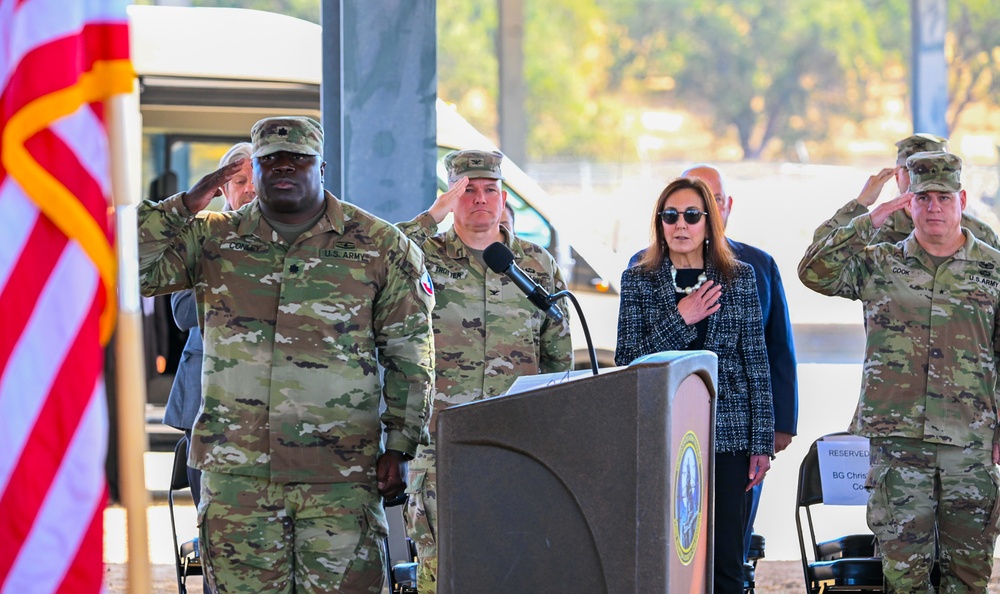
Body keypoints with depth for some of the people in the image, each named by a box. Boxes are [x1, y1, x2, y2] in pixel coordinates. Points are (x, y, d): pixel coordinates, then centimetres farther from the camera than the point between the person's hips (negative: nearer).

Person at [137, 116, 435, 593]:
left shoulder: (380, 247, 5)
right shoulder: (212, 239, 9)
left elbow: (409, 354, 7)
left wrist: (400, 446, 1)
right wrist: (185, 206, -6)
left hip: (341, 477, -2)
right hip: (236, 468, 2)